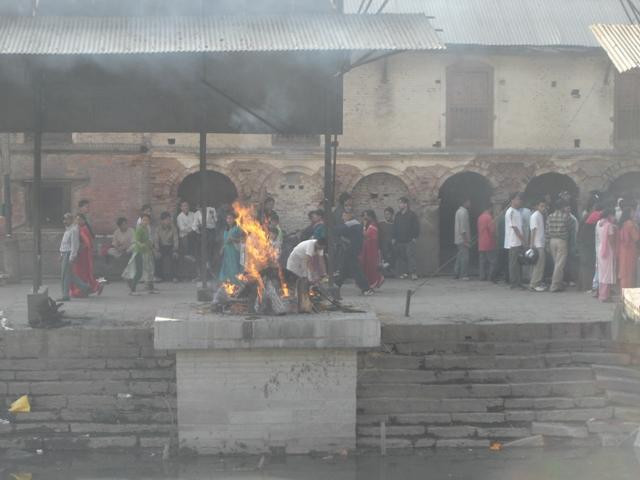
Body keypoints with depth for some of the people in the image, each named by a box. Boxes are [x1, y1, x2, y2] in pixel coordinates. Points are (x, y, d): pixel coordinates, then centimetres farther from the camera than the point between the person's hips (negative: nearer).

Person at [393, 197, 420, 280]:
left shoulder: (412, 215, -2)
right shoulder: (398, 215, 13)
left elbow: (416, 227, -2)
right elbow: (394, 227, 18)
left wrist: (415, 237, -8)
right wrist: (393, 238, 12)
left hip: (409, 240, -5)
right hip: (399, 241, 5)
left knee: (410, 255, -12)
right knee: (402, 257, 4)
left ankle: (413, 273, -15)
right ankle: (404, 272, 9)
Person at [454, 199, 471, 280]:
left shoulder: (459, 211, 18)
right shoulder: (463, 212, -14)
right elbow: (463, 227, -20)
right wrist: (466, 239, -20)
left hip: (458, 239, 10)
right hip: (463, 239, -10)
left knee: (460, 257, 12)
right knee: (464, 257, -9)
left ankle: (457, 274, 14)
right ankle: (463, 275, -11)